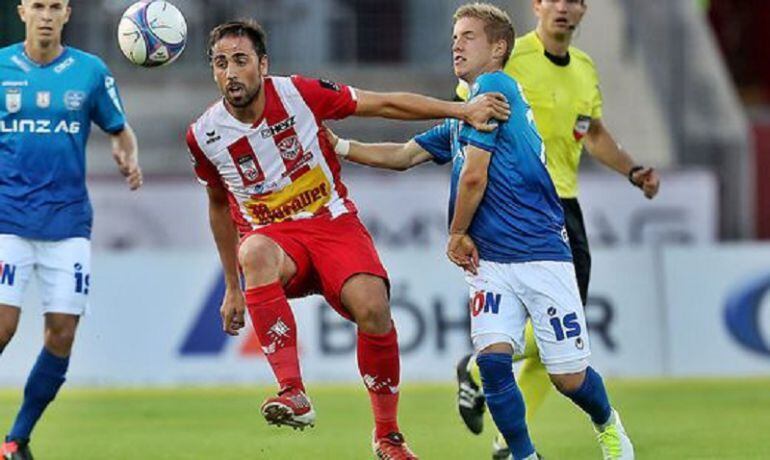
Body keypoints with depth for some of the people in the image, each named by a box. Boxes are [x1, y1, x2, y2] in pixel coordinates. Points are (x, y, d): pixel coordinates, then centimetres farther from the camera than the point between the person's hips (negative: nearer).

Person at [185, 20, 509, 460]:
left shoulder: (299, 93, -9)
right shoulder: (205, 135, -2)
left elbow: (387, 104, -3)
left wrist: (462, 110, -9)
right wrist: (233, 289, 18)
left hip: (333, 223, 0)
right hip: (272, 235, 0)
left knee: (373, 308, -27)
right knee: (255, 253, -38)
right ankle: (294, 394, -43)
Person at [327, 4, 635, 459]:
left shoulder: (492, 87, -10)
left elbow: (473, 176, -12)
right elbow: (405, 155, 25)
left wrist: (458, 235, 1)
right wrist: (340, 146, 17)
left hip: (541, 254, -7)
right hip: (491, 260, 7)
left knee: (569, 377, 0)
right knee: (493, 359, -12)